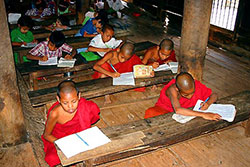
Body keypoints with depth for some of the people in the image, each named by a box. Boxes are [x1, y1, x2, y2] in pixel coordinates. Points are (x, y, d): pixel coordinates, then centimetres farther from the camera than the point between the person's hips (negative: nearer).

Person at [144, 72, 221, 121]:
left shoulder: (197, 85, -23)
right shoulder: (172, 89, -36)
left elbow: (214, 95, -8)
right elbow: (177, 110, -51)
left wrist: (208, 103, -31)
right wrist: (203, 115, -54)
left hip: (186, 110, 4)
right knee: (151, 113, -34)